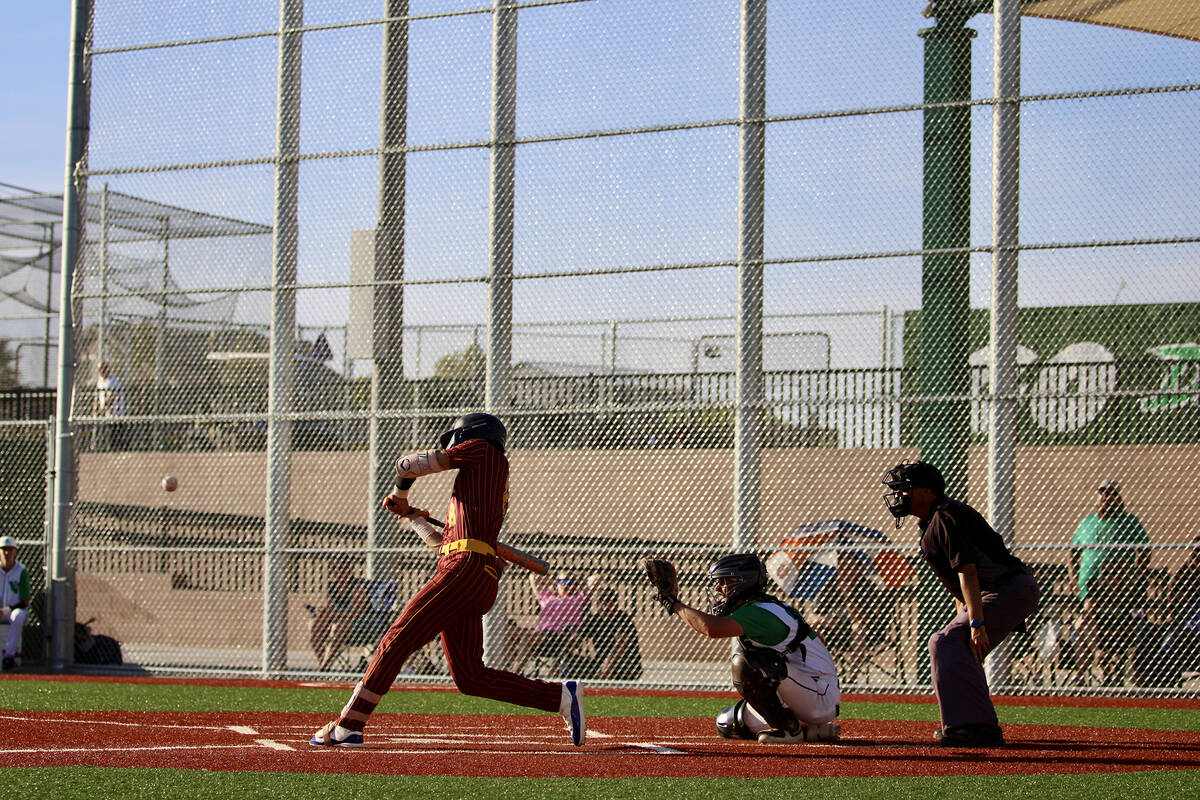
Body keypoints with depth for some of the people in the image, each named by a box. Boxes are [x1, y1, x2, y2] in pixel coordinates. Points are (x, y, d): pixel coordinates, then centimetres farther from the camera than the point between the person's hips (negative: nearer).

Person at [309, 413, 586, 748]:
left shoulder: (484, 449, 8)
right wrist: (410, 513, 44)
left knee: (398, 639, -12)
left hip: (468, 566, -9)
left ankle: (348, 726, -16)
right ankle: (561, 696, 4)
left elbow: (408, 466, 6)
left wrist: (400, 491, 26)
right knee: (470, 677, 5)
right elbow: (441, 541, 37)